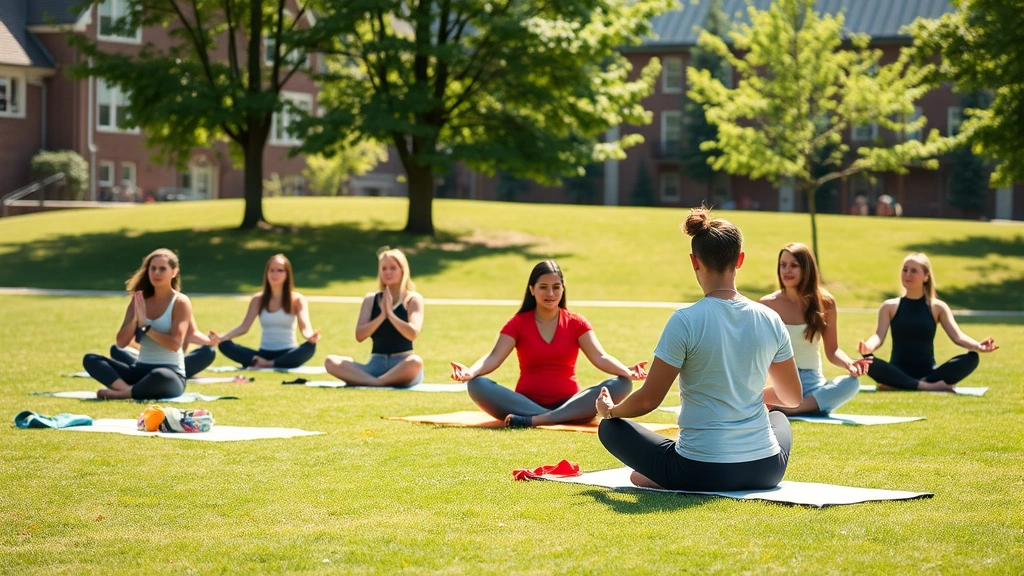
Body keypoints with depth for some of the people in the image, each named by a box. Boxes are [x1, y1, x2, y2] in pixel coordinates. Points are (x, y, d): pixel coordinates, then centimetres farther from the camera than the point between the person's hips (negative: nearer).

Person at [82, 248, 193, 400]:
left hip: (172, 376, -6)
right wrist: (135, 319, -14)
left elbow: (175, 344, -16)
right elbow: (121, 342, 1)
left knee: (160, 376, -43)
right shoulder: (140, 301, 9)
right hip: (141, 370, 6)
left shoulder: (180, 302, -5)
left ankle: (121, 393, -21)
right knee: (90, 359, -13)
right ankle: (128, 388, -34)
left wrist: (145, 326, -17)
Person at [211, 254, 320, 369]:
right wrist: (221, 337, -20)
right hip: (264, 353, 2)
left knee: (310, 346, -38)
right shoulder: (258, 299, 7)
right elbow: (244, 327, 0)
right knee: (224, 345, -21)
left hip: (288, 354, -2)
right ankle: (258, 361, -37)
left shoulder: (297, 300, 0)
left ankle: (269, 364, -32)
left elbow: (305, 328, -15)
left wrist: (310, 336, -41)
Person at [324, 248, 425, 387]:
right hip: (376, 364, 3)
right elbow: (359, 335, -1)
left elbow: (412, 333, -12)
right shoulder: (371, 299, 12)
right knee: (331, 362, -21)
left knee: (416, 362, -41)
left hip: (402, 366, -3)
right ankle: (377, 383, -36)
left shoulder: (413, 299, 3)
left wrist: (390, 313, -15)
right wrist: (382, 315, -11)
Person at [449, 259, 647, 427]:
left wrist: (627, 371, -28)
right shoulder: (518, 323, 4)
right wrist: (470, 372, -32)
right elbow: (495, 357, -9)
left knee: (621, 384, -26)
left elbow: (600, 357, -6)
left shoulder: (576, 323, 7)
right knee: (477, 385, -27)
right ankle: (559, 419, -38)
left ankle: (533, 420, -39)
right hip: (526, 403, -1)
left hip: (569, 404, 1)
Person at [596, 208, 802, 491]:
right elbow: (793, 398, 12)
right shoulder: (771, 320, -1)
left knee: (610, 427, 18)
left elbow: (648, 400, -10)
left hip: (700, 474, -3)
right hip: (766, 472, 3)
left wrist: (610, 410, 11)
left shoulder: (685, 321, -15)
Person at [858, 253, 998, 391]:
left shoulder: (937, 307, 8)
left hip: (928, 373, 2)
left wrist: (978, 346, -26)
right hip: (899, 373, -2)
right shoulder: (890, 306, 7)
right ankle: (929, 387, -35)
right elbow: (879, 336, -6)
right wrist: (867, 347, -32)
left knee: (971, 358, -25)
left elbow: (957, 336, -3)